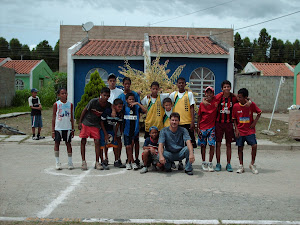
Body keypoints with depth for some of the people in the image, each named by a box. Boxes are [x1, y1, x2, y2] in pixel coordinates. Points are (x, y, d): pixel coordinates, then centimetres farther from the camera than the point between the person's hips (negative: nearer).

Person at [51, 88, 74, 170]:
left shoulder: (70, 104, 5)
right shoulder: (56, 104, -1)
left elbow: (71, 117, 10)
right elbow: (53, 117, 0)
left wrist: (72, 129, 8)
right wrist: (53, 130, -4)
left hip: (68, 128, 2)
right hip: (58, 128, -2)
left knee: (68, 143, 5)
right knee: (57, 143, 1)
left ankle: (70, 162, 13)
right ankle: (57, 162, 10)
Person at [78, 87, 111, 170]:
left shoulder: (108, 105, -10)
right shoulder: (94, 101, -19)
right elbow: (85, 110, -9)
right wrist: (80, 122, -6)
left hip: (95, 125, 2)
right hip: (86, 123, -2)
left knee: (97, 142, -6)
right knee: (83, 142, 0)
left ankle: (97, 163, 3)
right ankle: (83, 162, 10)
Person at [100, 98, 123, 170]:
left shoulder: (119, 114, -10)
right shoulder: (107, 111, -25)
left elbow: (117, 125, 3)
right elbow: (101, 122, -17)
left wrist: (115, 135, 1)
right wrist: (106, 134, -16)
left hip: (111, 130, 5)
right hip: (103, 129, -5)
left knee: (115, 144, 1)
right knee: (102, 146, -8)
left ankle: (116, 161, 13)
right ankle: (103, 162, 0)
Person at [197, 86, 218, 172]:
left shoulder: (216, 101, -1)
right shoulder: (202, 104, 2)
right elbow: (199, 116, 6)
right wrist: (198, 128, 2)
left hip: (212, 127, -1)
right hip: (203, 127, 1)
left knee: (212, 145, -5)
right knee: (203, 145, 6)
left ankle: (210, 163, 5)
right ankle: (203, 163, 18)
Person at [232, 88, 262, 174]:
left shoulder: (251, 104, -7)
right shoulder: (236, 106, -5)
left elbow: (259, 112, 8)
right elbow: (234, 119, 4)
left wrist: (255, 122, -3)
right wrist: (236, 129, -4)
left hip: (250, 130, -1)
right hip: (240, 131, 1)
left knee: (254, 146, -11)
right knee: (240, 148, 4)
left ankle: (252, 164, 8)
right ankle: (241, 166, 17)